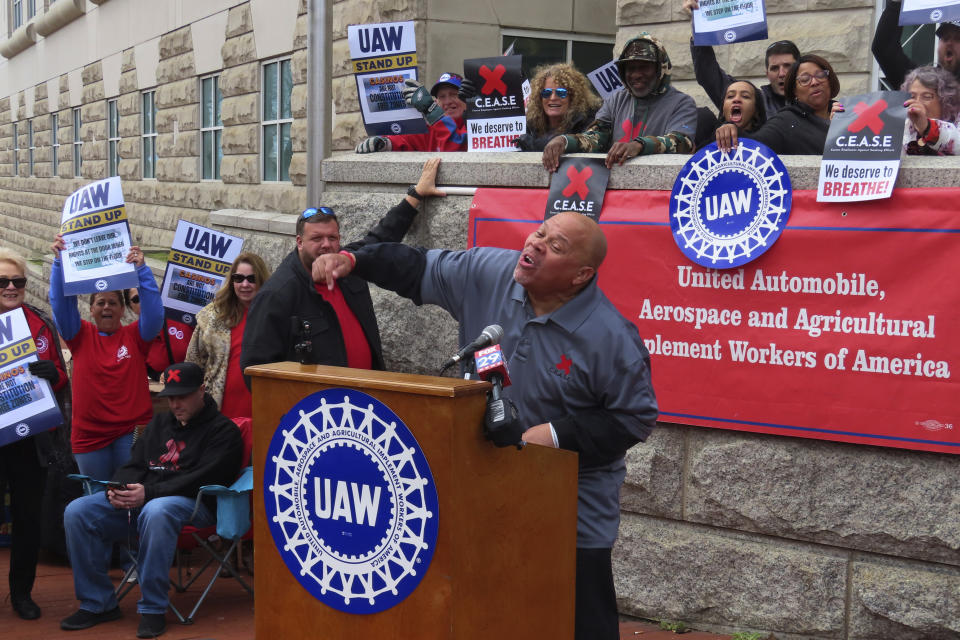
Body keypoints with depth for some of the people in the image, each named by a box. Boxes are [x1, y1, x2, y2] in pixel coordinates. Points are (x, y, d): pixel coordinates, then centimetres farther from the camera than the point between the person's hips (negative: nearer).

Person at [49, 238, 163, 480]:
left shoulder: (135, 335, 4)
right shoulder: (81, 335, 6)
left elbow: (154, 312, -11)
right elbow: (61, 303, -4)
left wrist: (141, 270, -20)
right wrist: (59, 261, -15)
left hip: (132, 432, -1)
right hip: (89, 434, 1)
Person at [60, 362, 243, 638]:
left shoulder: (222, 430, 0)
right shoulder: (160, 422, 23)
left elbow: (202, 479, -13)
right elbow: (134, 465, 19)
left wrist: (150, 492, -23)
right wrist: (118, 490, -6)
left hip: (192, 502, -7)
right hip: (140, 499, 7)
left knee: (156, 512, -41)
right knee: (77, 512, -13)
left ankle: (152, 609, -29)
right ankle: (97, 603, -4)